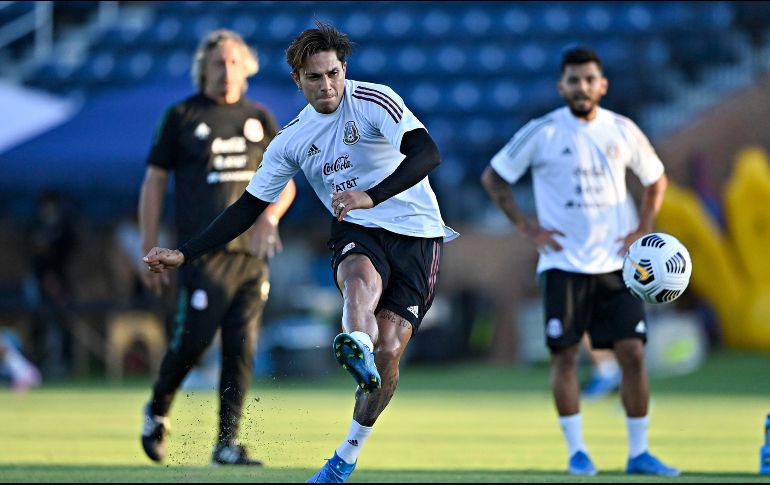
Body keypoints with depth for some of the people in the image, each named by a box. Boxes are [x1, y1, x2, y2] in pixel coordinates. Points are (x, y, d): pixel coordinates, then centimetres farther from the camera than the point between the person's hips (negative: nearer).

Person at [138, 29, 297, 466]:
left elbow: (285, 181, 18)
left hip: (252, 254, 4)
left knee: (243, 348, 0)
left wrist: (270, 216, -5)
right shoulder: (182, 117, 4)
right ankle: (158, 411, 17)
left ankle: (228, 442, 5)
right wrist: (151, 252, -1)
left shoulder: (260, 119, 14)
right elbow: (154, 183, 4)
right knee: (193, 340, -10)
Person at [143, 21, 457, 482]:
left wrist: (372, 195, -38)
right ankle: (357, 350, -70)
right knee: (361, 280, -36)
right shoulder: (293, 138, 6)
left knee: (389, 349, -14)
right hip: (357, 233, 2)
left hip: (415, 235, -2)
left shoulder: (374, 101, -10)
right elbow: (249, 206, 12)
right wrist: (184, 255, 6)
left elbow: (427, 153, -23)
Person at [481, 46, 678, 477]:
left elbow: (656, 179, 19)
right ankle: (577, 451, 7)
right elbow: (493, 177, 3)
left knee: (633, 353, -3)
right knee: (565, 355, -3)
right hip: (564, 263, -2)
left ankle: (639, 452, 4)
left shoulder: (623, 131, 4)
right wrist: (526, 226, -4)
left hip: (615, 262, 2)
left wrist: (643, 228, 6)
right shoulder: (542, 133, -5)